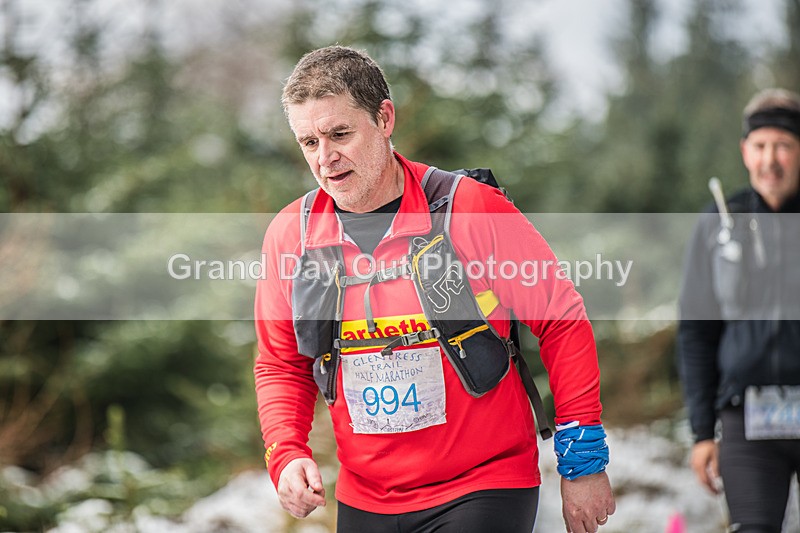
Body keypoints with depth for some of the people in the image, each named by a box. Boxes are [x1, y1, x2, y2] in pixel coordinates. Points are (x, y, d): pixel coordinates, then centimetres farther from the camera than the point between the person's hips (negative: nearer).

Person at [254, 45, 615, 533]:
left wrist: (583, 461, -5)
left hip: (484, 490, -4)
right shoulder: (290, 234, 0)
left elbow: (562, 322, -6)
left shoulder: (472, 209, -12)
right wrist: (287, 455, -6)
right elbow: (282, 367, 12)